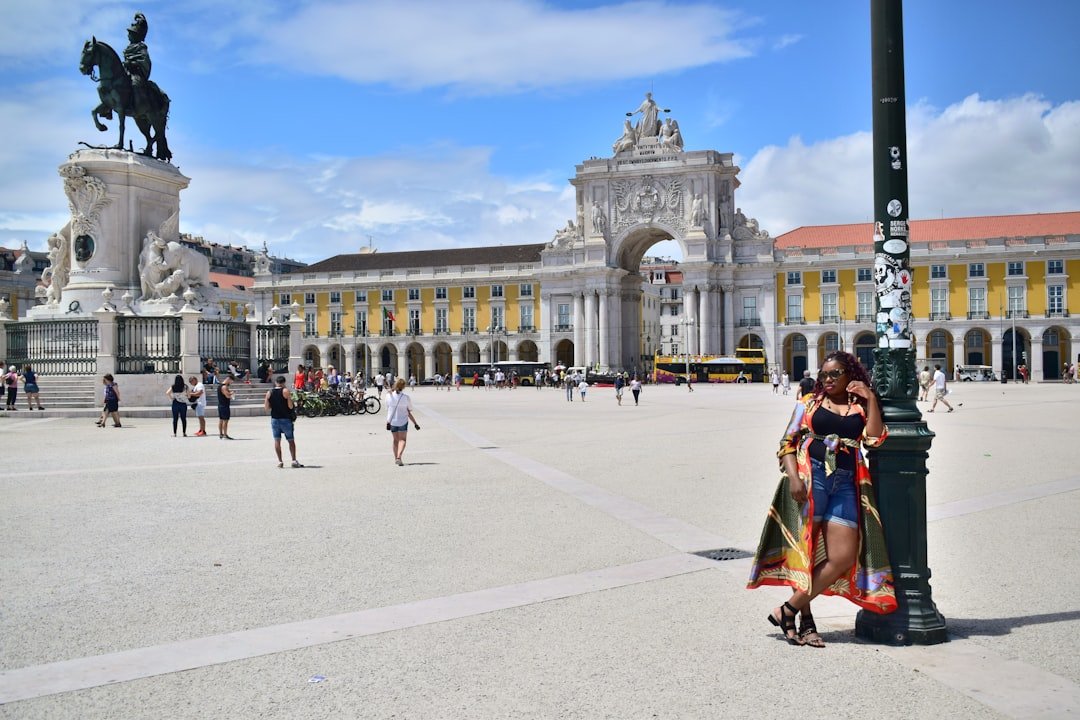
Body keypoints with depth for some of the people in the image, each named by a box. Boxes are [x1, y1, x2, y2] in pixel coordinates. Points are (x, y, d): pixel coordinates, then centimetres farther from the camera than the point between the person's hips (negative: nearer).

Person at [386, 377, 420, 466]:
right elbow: (409, 413, -9)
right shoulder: (406, 397, -12)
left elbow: (387, 410, 2)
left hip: (392, 422, 3)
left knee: (395, 440, 18)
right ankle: (399, 457, -16)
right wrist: (415, 423, 0)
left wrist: (387, 422, 13)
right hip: (403, 421, -3)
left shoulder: (389, 396, -5)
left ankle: (396, 458, 26)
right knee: (402, 439, 4)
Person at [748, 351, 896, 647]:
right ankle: (806, 620, 9)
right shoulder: (809, 403, 10)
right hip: (810, 477, -2)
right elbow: (787, 443, 3)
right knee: (804, 549, -2)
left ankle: (787, 611, 2)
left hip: (846, 484, 3)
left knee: (844, 558, -5)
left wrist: (870, 398, -1)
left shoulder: (862, 408, 15)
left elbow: (874, 439, -3)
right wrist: (793, 477, -12)